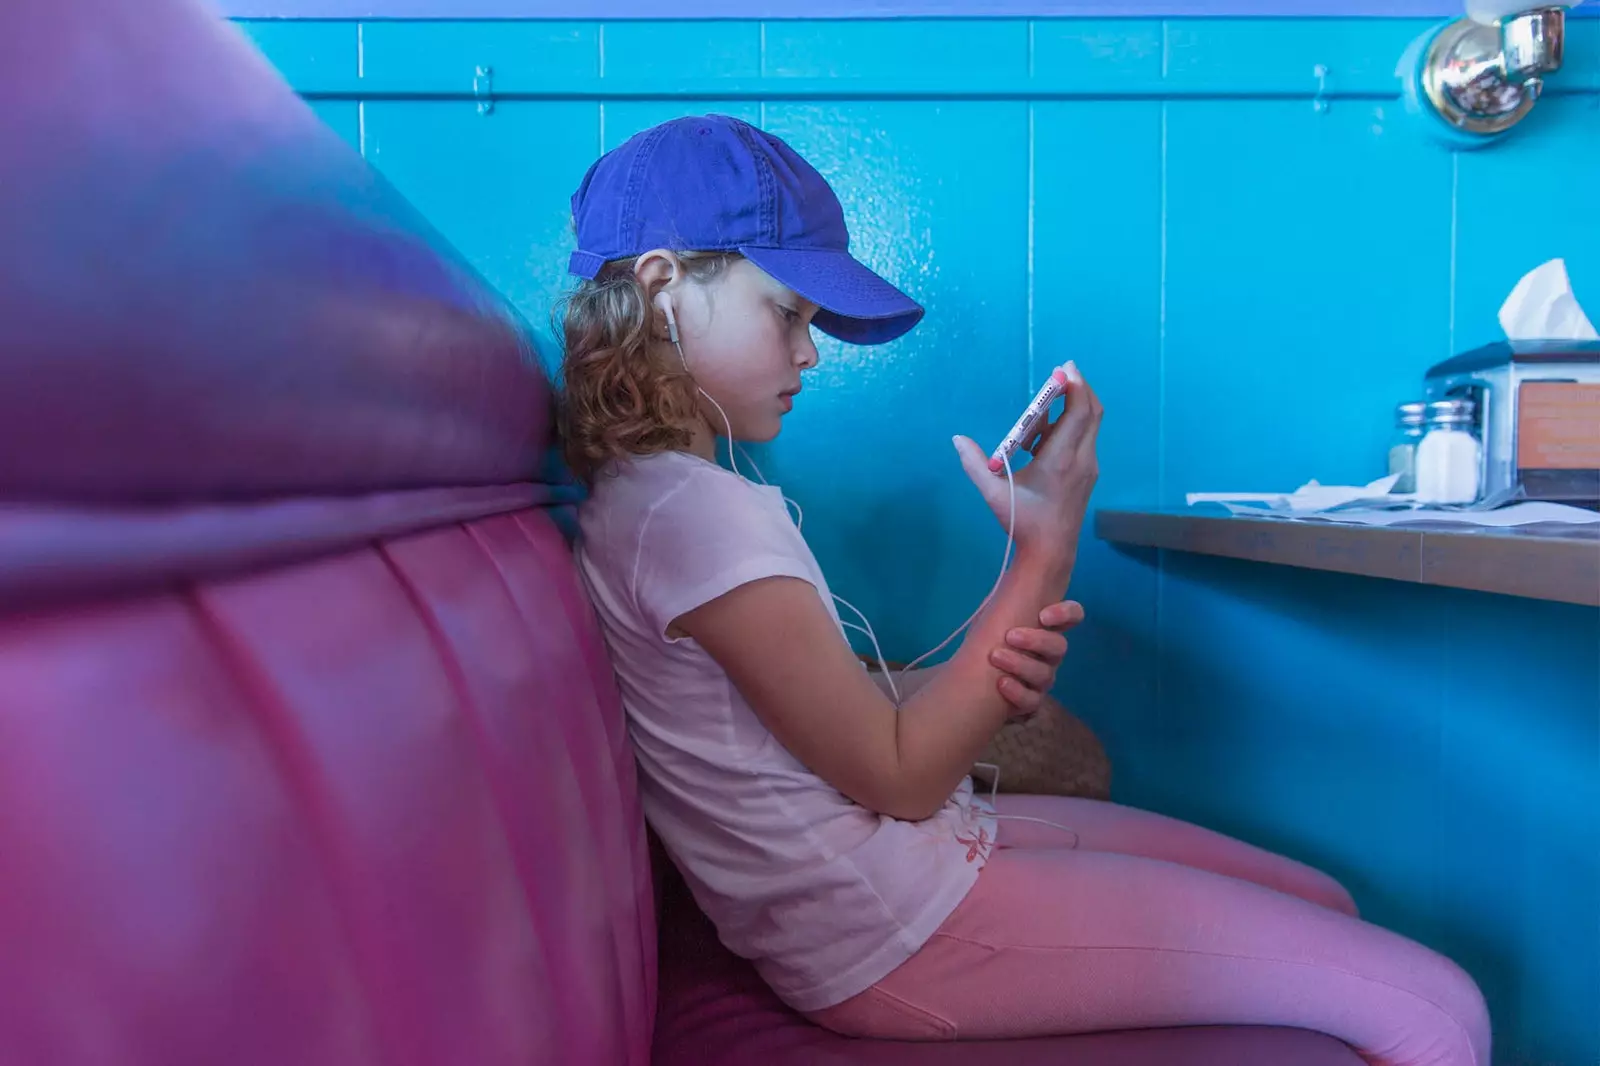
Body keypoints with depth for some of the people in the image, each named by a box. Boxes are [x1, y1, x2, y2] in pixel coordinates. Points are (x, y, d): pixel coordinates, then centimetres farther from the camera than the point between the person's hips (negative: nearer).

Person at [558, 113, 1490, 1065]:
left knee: (1322, 900, 16)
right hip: (897, 929, -9)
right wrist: (1048, 551, -16)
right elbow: (900, 775, -17)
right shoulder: (690, 508, -20)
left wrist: (998, 672, -9)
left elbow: (854, 710, 8)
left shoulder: (652, 491, 11)